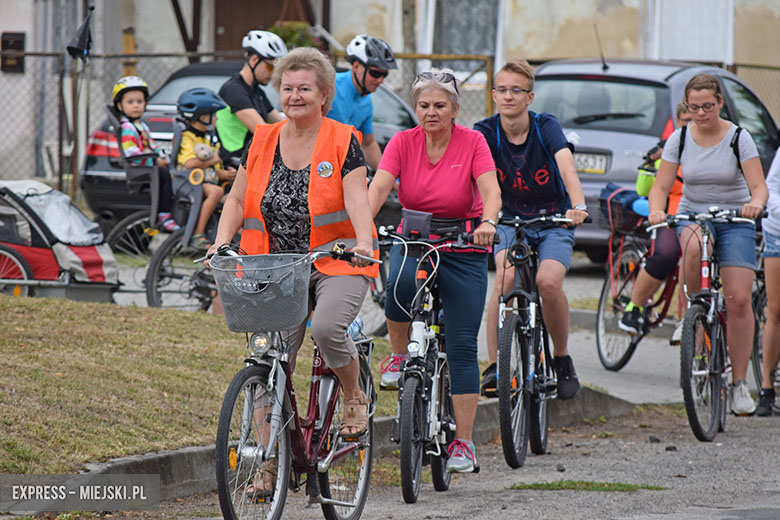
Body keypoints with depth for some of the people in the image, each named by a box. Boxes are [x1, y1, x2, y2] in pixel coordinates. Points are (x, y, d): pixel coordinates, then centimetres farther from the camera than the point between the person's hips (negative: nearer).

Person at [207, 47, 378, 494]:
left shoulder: (342, 142, -1)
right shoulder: (263, 143, 10)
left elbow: (356, 198, -11)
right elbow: (237, 200, 13)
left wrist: (364, 241, -29)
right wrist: (222, 241, -4)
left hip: (337, 265, -3)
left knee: (327, 326, -31)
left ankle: (355, 397, -2)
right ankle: (270, 462, 2)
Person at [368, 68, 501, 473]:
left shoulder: (472, 143, -9)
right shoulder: (403, 142, -5)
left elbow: (491, 191, -22)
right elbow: (379, 187, -18)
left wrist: (487, 222, -44)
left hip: (463, 247, -1)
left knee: (462, 346, -5)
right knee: (400, 284, -36)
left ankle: (463, 443, 1)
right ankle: (399, 355, -7)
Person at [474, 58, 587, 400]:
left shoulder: (546, 127, -16)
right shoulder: (487, 132, -11)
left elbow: (566, 165, -33)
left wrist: (578, 206, -52)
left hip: (554, 222, -1)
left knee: (548, 281, -26)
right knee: (507, 276, -27)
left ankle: (562, 359, -3)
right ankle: (495, 366, -19)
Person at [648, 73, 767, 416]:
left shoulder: (738, 138, -7)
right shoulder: (680, 139, -1)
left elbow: (759, 186, -12)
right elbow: (661, 186, -3)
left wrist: (755, 203, -36)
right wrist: (656, 209, -26)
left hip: (734, 220, -1)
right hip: (693, 215, 1)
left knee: (738, 298, -12)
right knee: (693, 245, -38)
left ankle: (739, 384, -4)